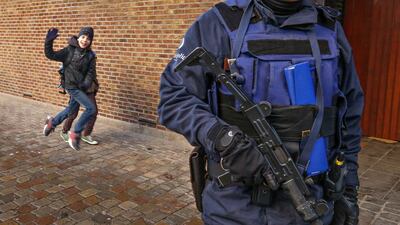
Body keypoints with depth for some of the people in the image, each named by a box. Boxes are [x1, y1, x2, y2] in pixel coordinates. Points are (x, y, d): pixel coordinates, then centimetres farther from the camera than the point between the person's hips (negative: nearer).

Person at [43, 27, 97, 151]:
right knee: (91, 108, -15)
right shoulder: (69, 50, -9)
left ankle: (52, 122, 47)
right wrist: (48, 42, -22)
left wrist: (87, 83, -21)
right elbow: (51, 55, -9)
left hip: (81, 87, 6)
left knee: (71, 109, 22)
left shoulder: (90, 55, 1)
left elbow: (91, 72, -4)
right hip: (72, 86, -6)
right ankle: (75, 134, -1)